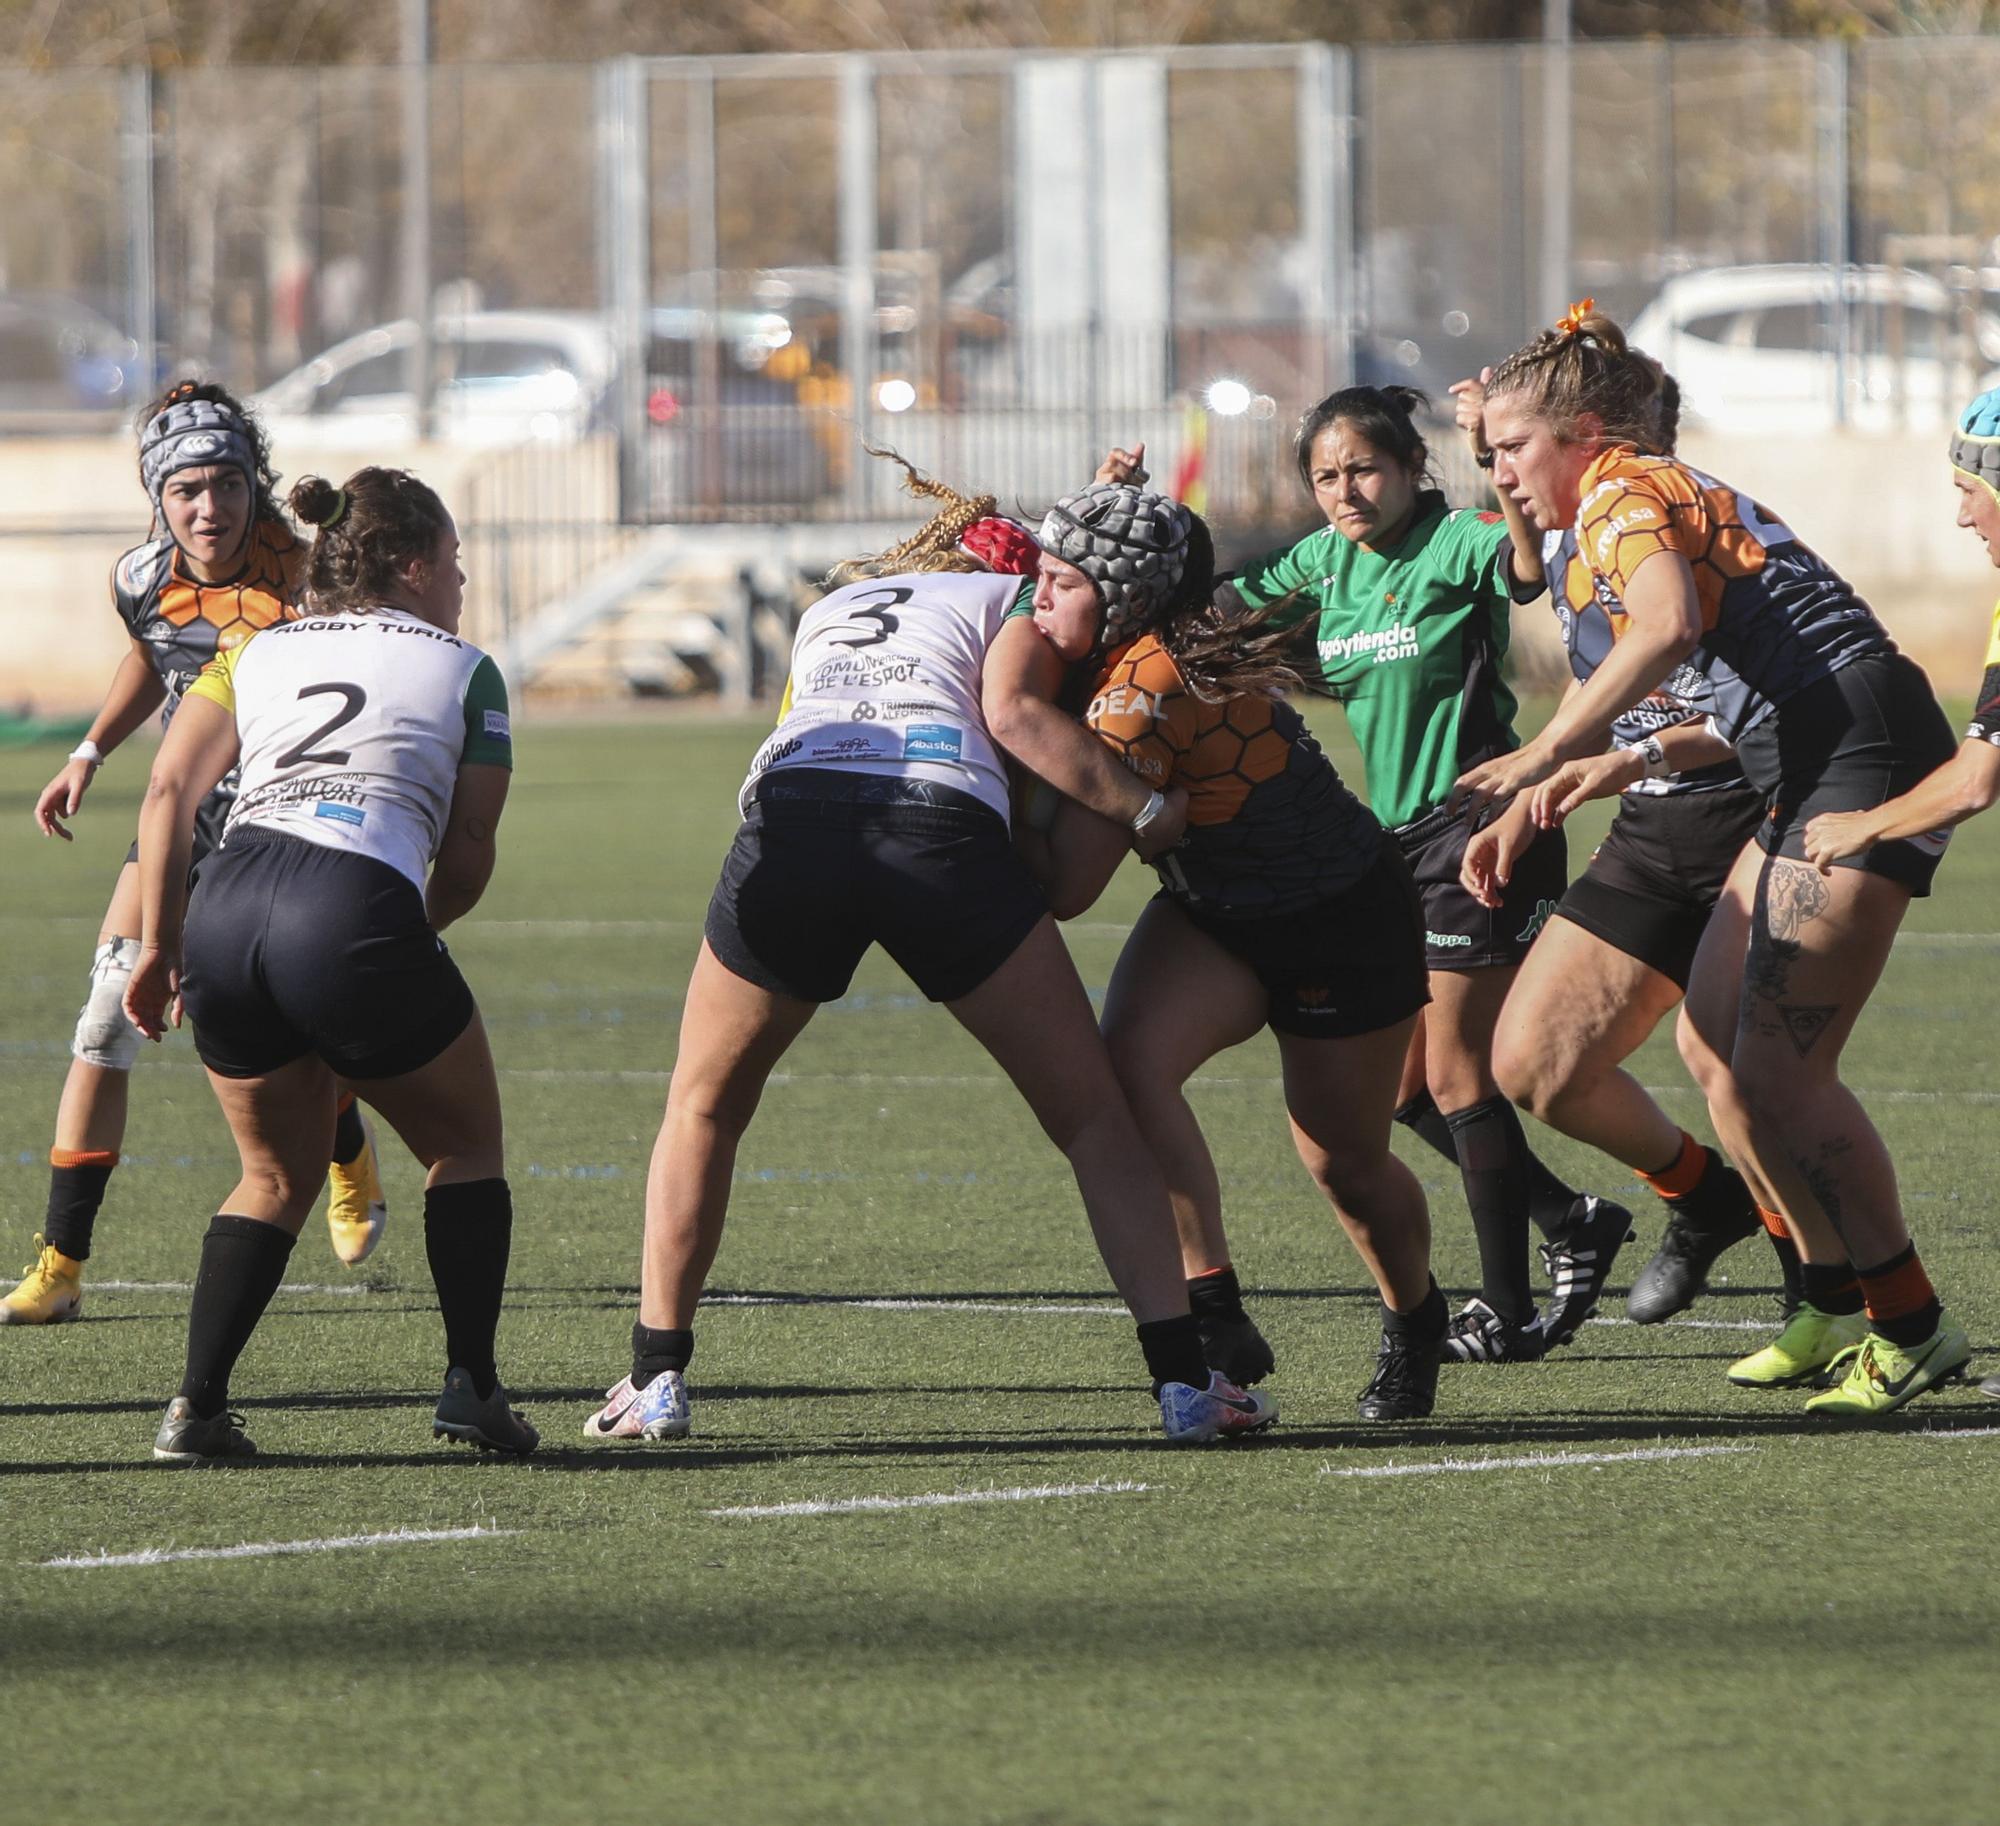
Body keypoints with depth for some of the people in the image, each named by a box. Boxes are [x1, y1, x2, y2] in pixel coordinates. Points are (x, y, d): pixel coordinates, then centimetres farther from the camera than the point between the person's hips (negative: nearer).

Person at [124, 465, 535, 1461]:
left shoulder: (258, 651, 25)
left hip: (227, 907, 4)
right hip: (360, 913, -4)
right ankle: (470, 1385, 10)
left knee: (279, 1174, 23)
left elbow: (168, 792, 12)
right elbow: (466, 860, 10)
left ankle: (195, 1406, 9)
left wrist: (158, 948, 12)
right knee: (466, 1150, 20)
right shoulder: (463, 669, 16)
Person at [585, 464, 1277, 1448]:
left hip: (792, 814, 3)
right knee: (1094, 1117, 11)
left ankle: (657, 1379, 14)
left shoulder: (825, 611, 38)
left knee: (702, 1109, 24)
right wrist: (1147, 810, 6)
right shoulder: (1015, 600, 23)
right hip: (945, 827, -2)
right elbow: (1013, 711, 5)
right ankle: (1184, 1381, 4)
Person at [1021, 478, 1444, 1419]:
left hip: (1343, 928, -7)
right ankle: (1212, 1310, -21)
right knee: (1127, 1063, -22)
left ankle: (1415, 1322, 39)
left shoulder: (1146, 693, -34)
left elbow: (1066, 887, -33)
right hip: (1216, 914, 7)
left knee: (1344, 1163, 7)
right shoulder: (1125, 660, -9)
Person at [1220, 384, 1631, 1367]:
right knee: (1401, 1084, 8)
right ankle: (1572, 1222, 22)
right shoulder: (1325, 564, 8)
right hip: (1402, 838, 8)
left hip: (1481, 826, -8)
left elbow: (1530, 559, -34)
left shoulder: (1456, 546, -14)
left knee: (1456, 1072, -6)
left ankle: (1508, 1308, 3)